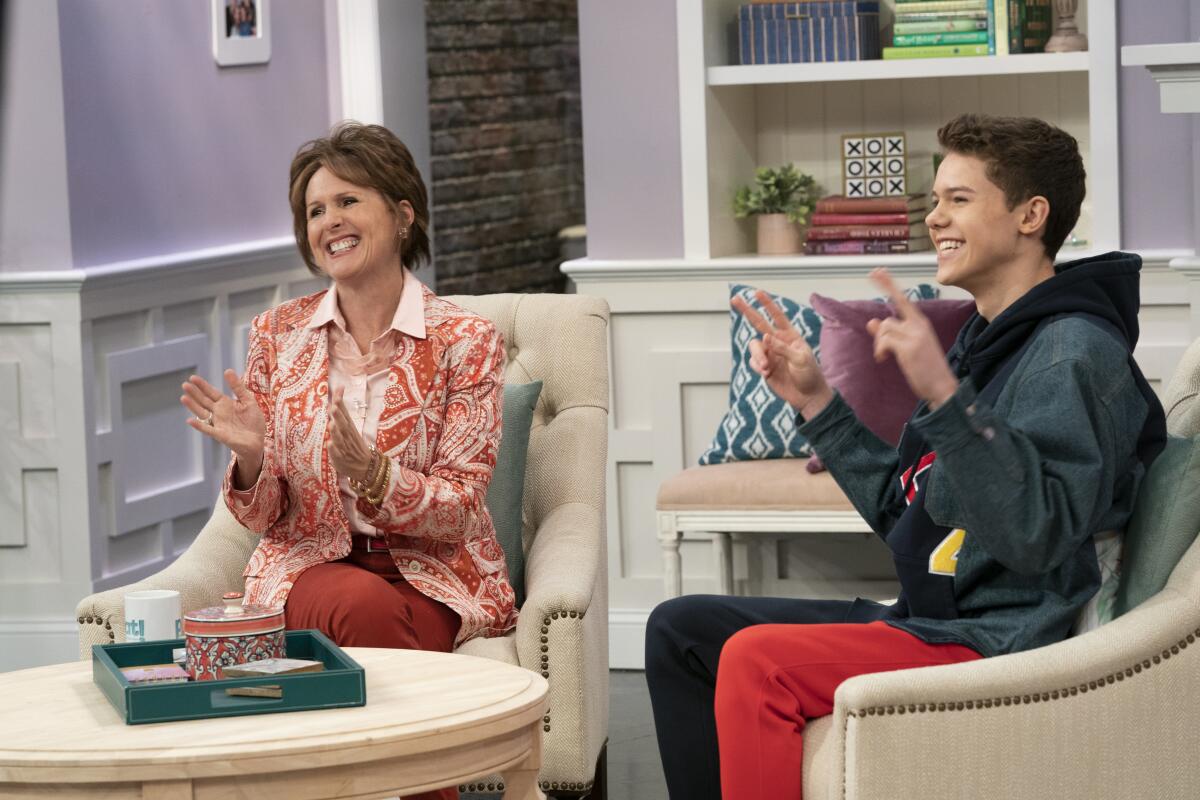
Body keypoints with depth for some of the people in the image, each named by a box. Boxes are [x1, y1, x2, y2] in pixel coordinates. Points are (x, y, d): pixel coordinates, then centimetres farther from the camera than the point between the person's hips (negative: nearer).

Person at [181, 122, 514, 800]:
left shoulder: (465, 340, -2)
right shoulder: (278, 335, 6)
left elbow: (458, 509, -6)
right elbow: (263, 517, 7)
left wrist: (374, 476, -25)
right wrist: (250, 457, -16)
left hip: (433, 575, -1)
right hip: (311, 563, 1)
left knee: (379, 618, -36)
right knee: (364, 606, -34)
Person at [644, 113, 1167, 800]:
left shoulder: (1075, 352, -14)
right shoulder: (983, 339, 16)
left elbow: (1037, 537, -28)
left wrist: (945, 398, -36)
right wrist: (815, 401, 12)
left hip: (1003, 642, -10)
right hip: (928, 618, 10)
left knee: (754, 659, -27)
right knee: (681, 628, 10)